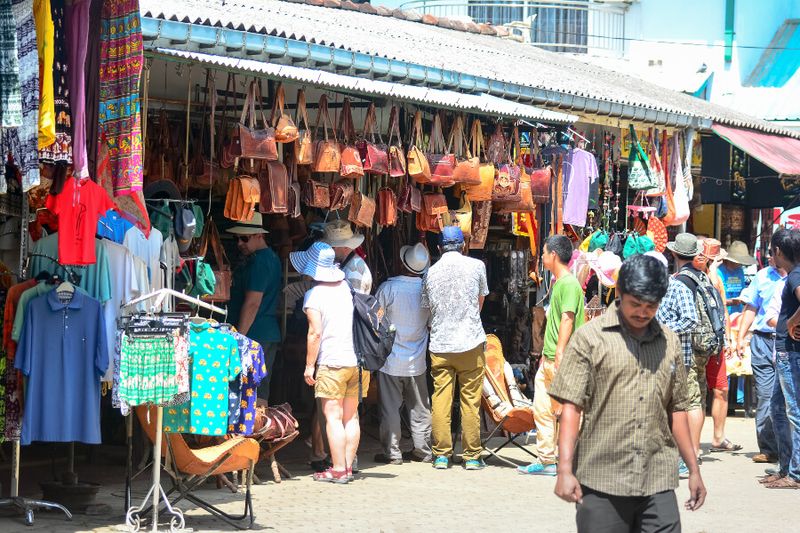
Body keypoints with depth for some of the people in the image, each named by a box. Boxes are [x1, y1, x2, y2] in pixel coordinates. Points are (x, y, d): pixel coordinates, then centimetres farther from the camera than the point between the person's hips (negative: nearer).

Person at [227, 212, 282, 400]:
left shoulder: (259, 261, -14)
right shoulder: (270, 257, 18)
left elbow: (252, 304, -20)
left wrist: (239, 337, -20)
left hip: (255, 336, -11)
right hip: (269, 334, 11)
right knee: (260, 393, 11)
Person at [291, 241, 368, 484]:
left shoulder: (314, 294, -8)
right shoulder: (347, 286, 8)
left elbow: (315, 333, -12)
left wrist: (309, 364, -5)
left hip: (332, 363, -6)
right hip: (358, 360, 6)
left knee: (333, 417, -4)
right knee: (351, 417, 11)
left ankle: (338, 470, -6)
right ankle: (348, 466, 13)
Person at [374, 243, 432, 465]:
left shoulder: (388, 288, -16)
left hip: (391, 360, -3)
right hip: (417, 361, 3)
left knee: (390, 408, 4)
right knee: (419, 408, 13)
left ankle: (392, 452, 6)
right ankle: (423, 450, 18)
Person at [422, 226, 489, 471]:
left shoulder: (431, 273, 5)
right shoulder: (476, 266, 1)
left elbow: (427, 309, 14)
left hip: (439, 345, 2)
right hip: (470, 342, -2)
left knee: (440, 401, 3)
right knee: (470, 401, 3)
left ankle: (441, 455, 4)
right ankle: (472, 456, 6)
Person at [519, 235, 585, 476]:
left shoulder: (569, 284, -13)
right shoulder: (558, 282, 17)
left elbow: (567, 320, -20)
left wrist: (560, 353, -25)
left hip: (562, 359, -10)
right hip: (549, 359, 10)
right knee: (543, 409, 10)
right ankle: (545, 460, 15)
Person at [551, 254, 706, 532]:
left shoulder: (670, 343, 13)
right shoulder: (589, 338, 0)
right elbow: (571, 406, -5)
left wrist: (694, 470, 17)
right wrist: (565, 470, -14)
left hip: (658, 486, 3)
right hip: (601, 485, -3)